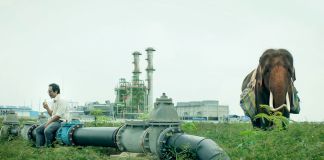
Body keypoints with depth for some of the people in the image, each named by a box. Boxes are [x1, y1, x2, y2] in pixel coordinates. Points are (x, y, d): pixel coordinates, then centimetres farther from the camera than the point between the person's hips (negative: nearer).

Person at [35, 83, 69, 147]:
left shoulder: (61, 101, -16)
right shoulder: (54, 101, 15)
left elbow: (58, 116, -21)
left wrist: (48, 122, -14)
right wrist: (47, 108, 2)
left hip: (60, 121, -10)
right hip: (53, 120, 10)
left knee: (47, 130, -32)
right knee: (38, 129, 5)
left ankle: (48, 147, -17)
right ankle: (39, 147, 3)